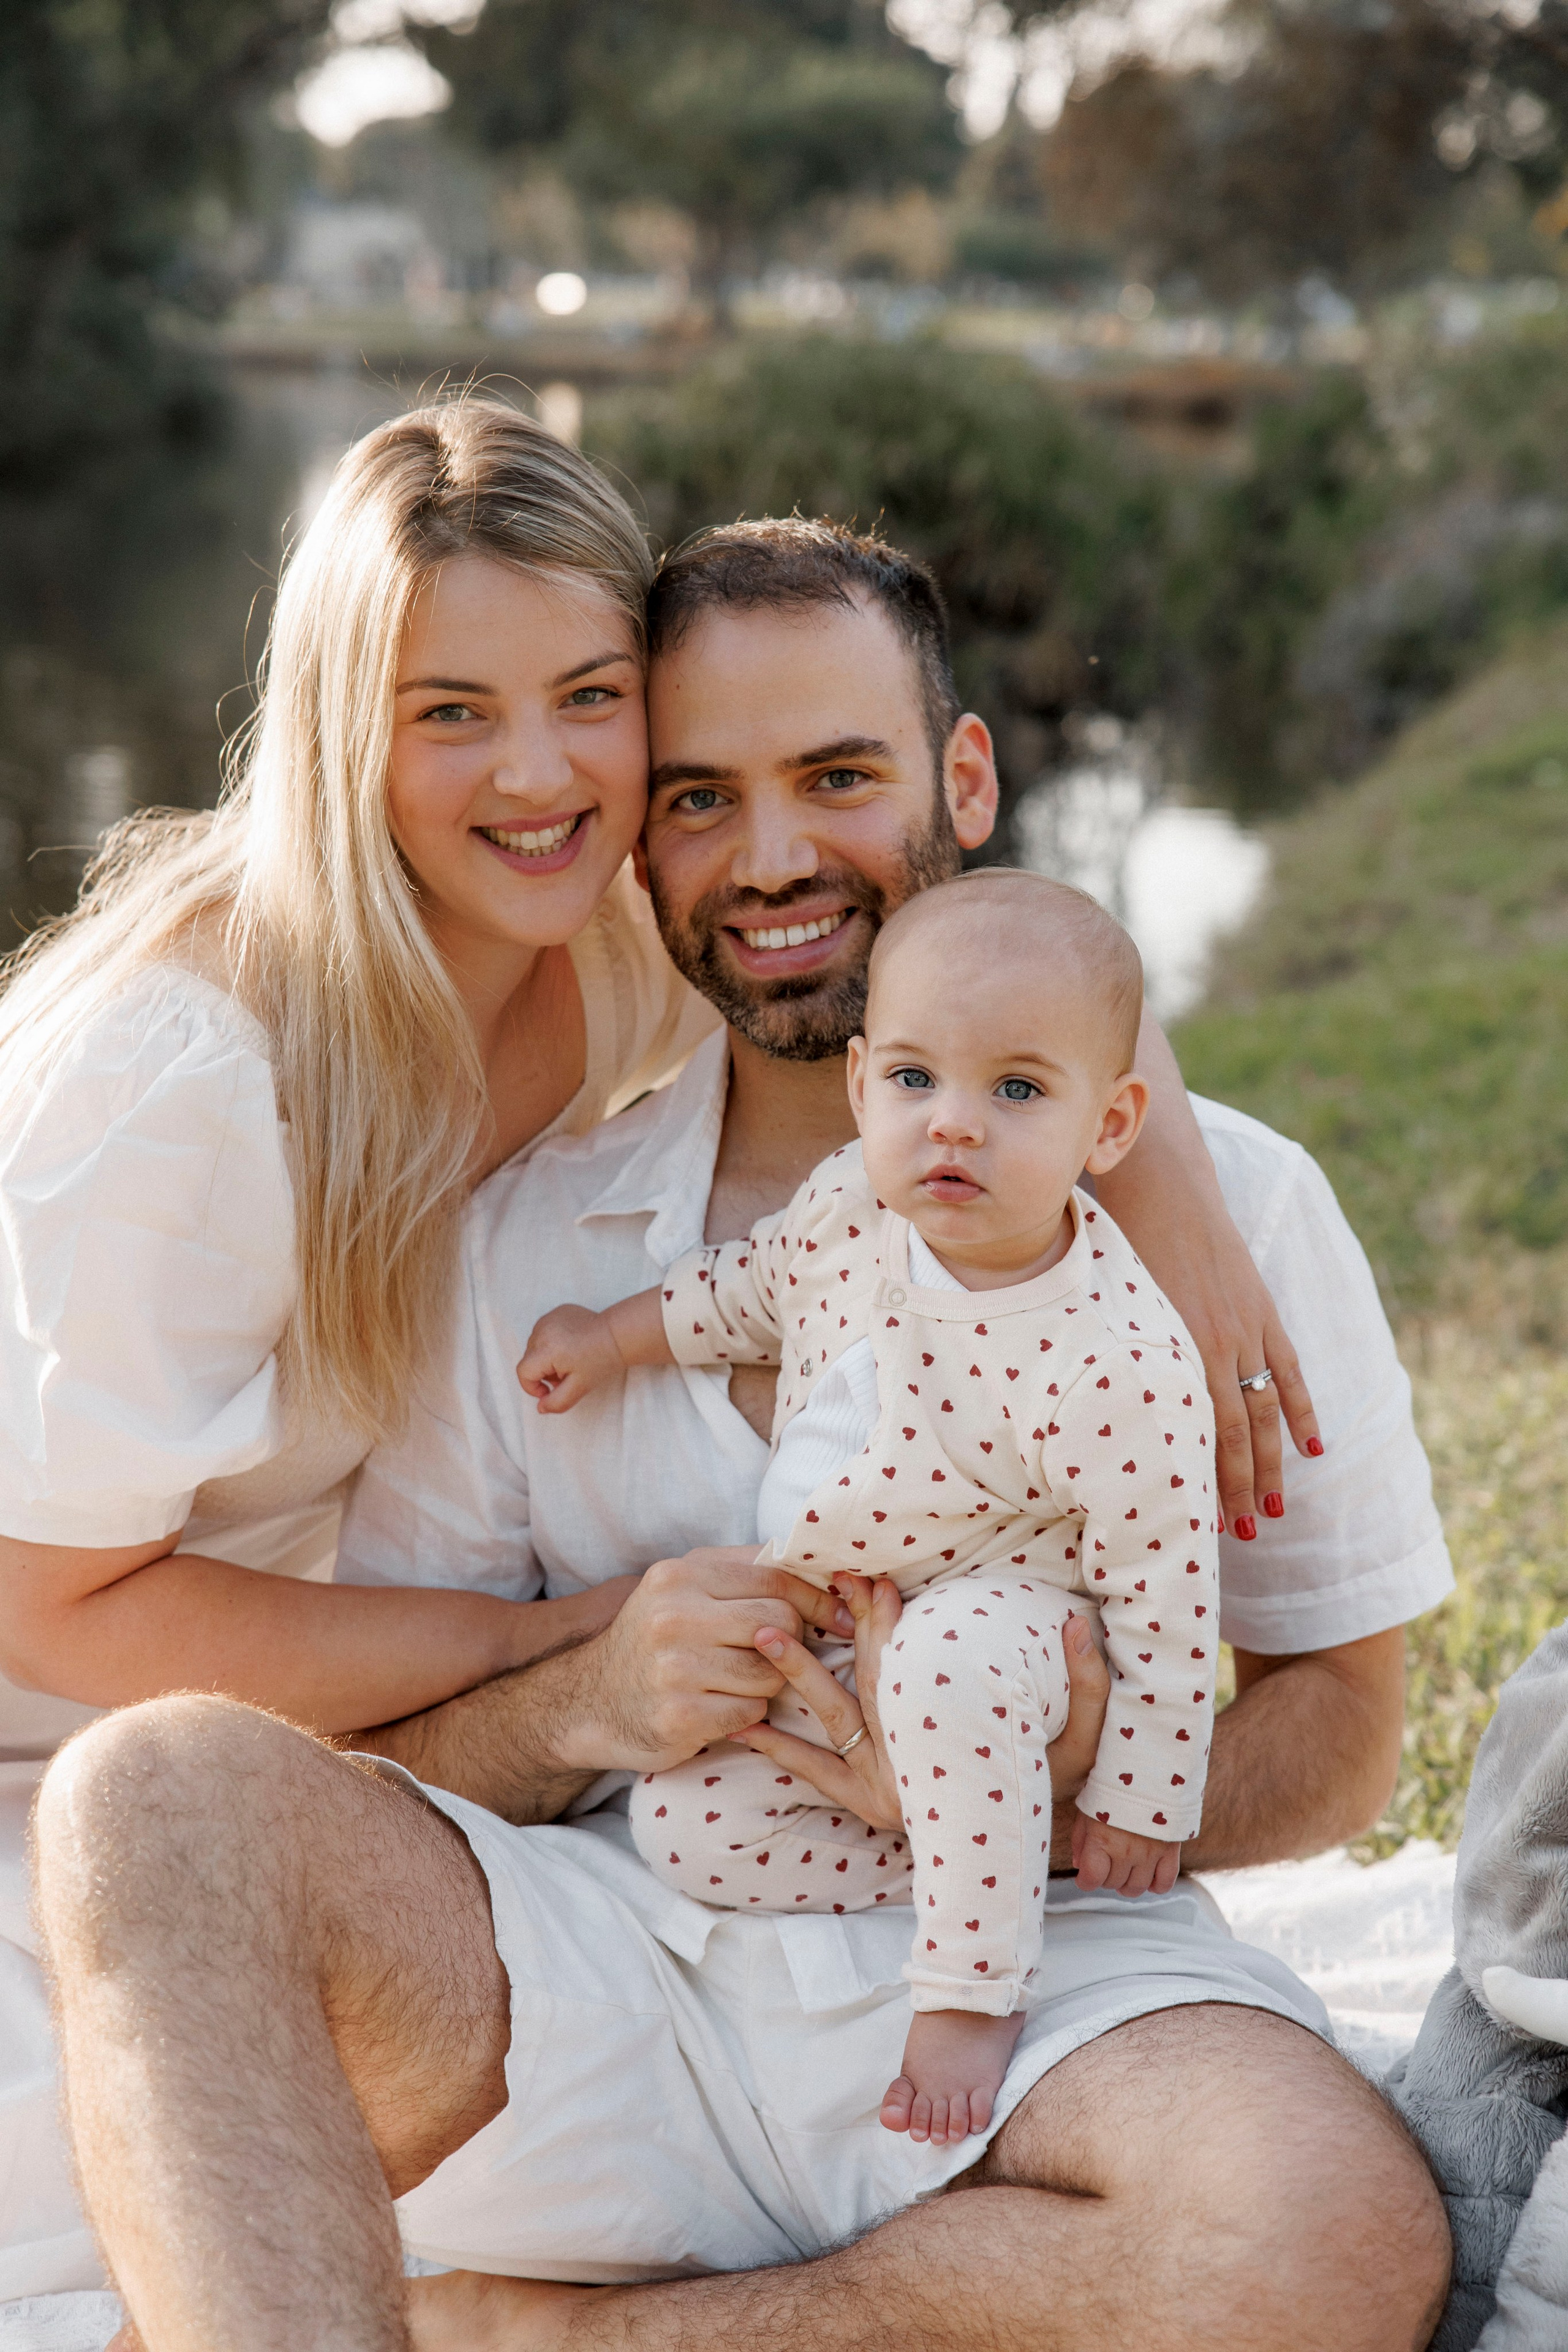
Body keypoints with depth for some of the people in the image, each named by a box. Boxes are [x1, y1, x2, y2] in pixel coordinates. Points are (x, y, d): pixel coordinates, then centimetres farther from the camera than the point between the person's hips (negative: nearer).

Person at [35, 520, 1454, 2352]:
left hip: (1030, 1976, 0)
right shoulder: (524, 1232, 8)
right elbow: (390, 1756, 10)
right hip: (613, 1971, 1)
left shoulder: (1214, 1202, 3)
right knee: (153, 1791, -24)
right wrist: (585, 1703, -13)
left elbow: (1337, 1734, 5)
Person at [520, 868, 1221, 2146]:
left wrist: (1141, 1800, -15)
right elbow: (749, 1287, 13)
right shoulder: (848, 1205, -13)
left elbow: (1164, 1597, -20)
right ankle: (979, 1865, 0)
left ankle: (971, 1982, -22)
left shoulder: (1120, 1366, -30)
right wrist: (613, 1336, 11)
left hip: (1006, 1627, -6)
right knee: (685, 1824, -9)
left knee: (954, 1655, -40)